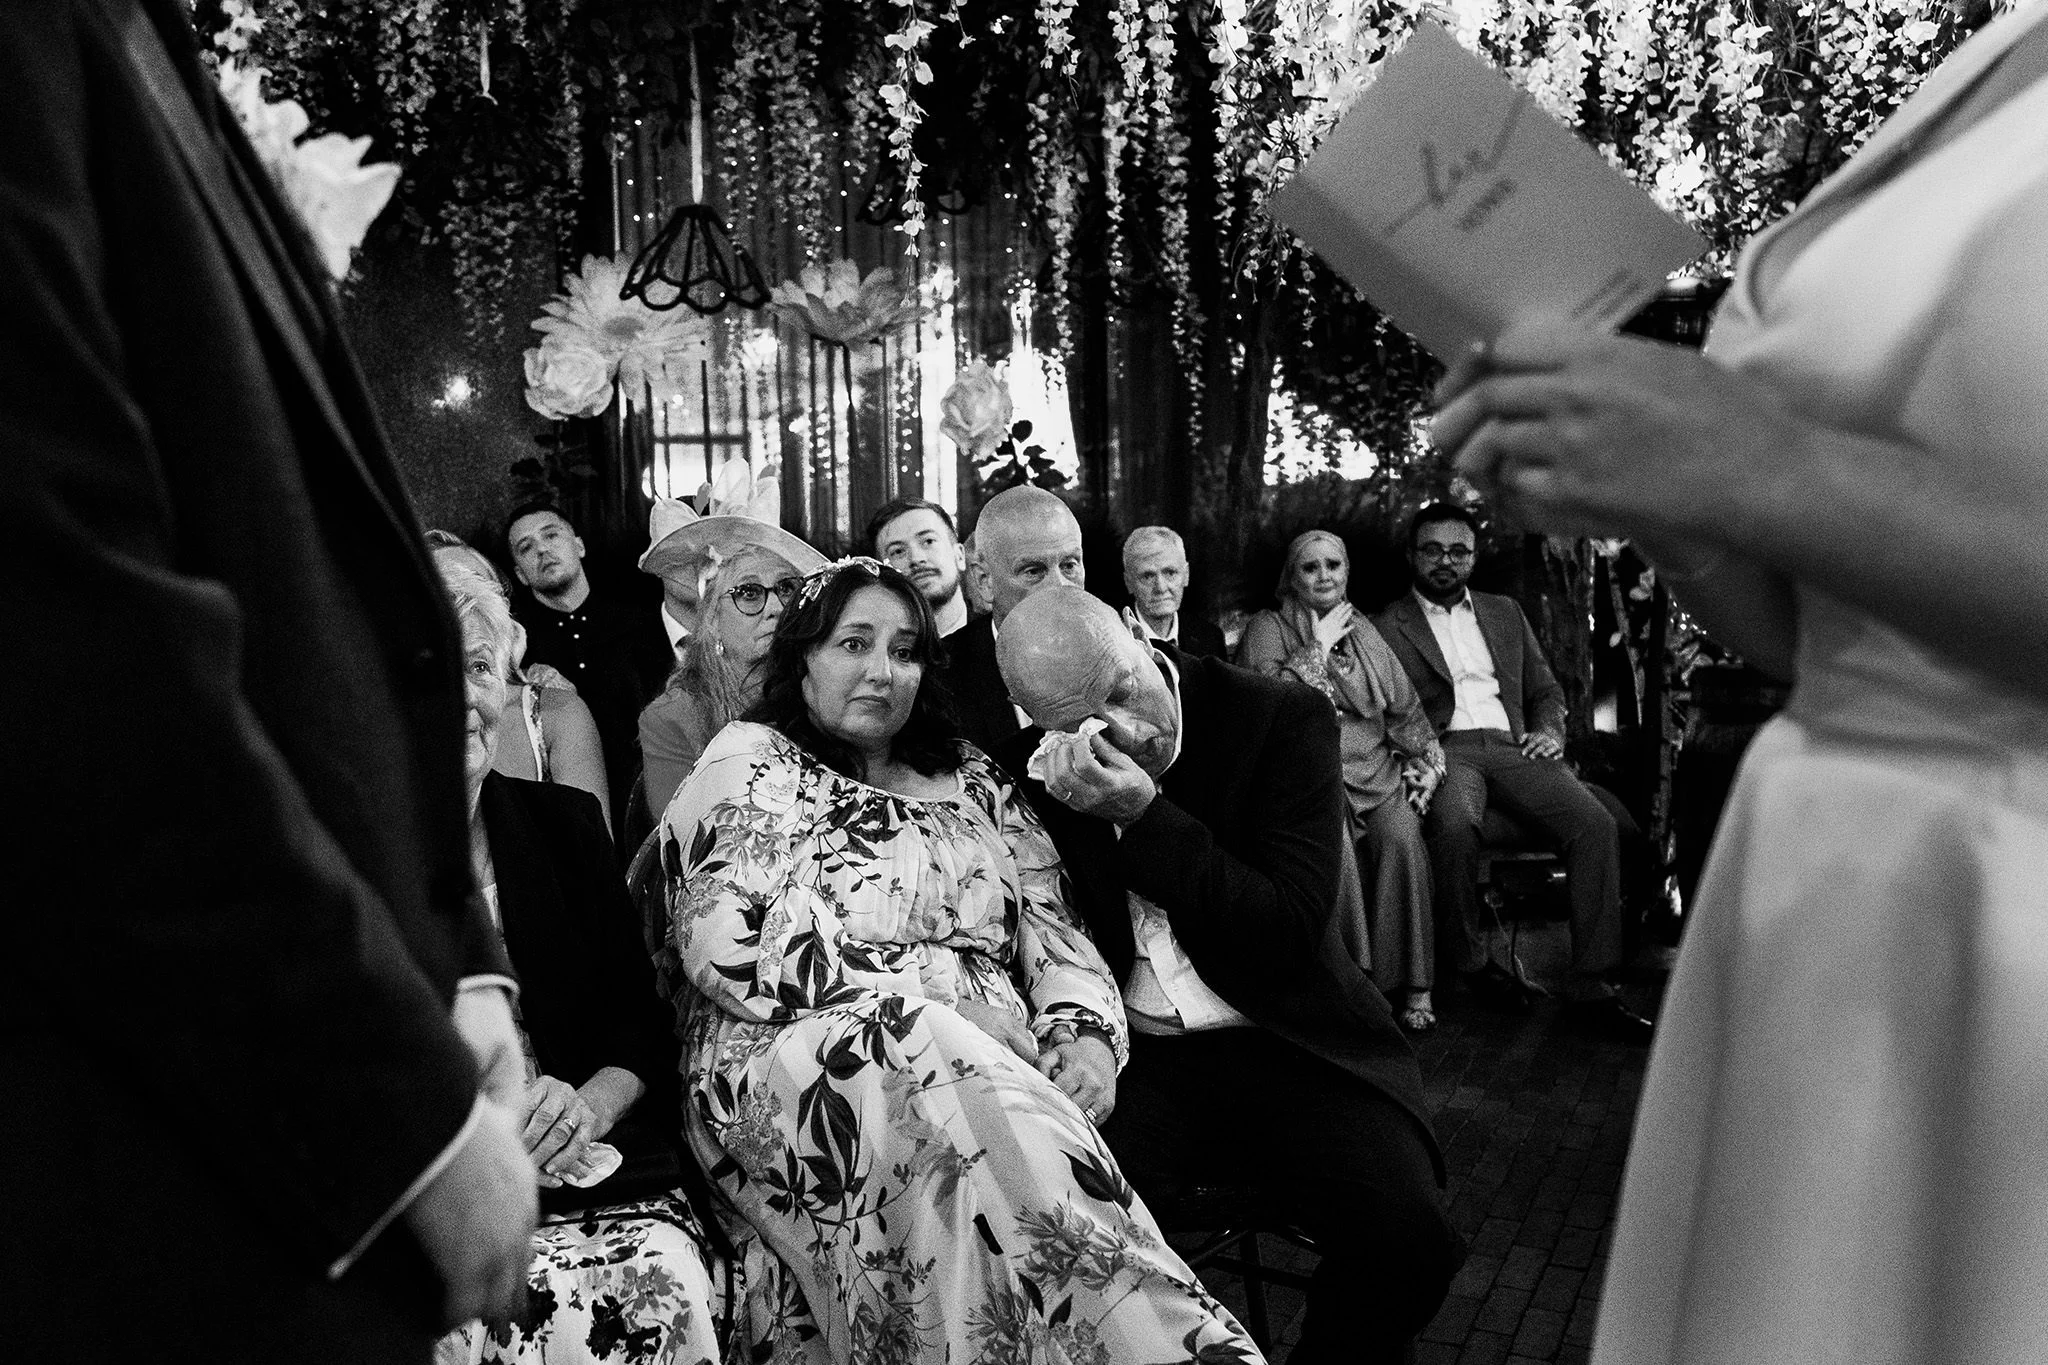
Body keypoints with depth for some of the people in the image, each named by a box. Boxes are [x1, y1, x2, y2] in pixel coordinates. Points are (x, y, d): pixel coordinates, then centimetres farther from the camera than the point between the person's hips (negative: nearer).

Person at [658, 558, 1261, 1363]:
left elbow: (1053, 934, 16)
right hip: (795, 1073, -3)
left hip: (991, 1070, 4)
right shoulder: (752, 763, 10)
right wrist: (948, 992, -13)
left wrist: (1086, 1038, -9)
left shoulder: (973, 784, 23)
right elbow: (729, 943, -7)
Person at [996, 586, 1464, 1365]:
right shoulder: (1031, 770, 0)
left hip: (1285, 1046, 0)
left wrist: (1144, 818, -21)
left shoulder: (1284, 719, -7)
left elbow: (1287, 936, -13)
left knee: (1409, 1241, -24)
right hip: (1130, 1057, 1)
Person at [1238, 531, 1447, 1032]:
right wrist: (1320, 645, -5)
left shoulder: (1362, 630, 22)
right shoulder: (1267, 628, 8)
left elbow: (1406, 710, 21)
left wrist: (1426, 763, 5)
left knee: (1402, 836, -27)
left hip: (1376, 770, 4)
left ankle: (1413, 988, -21)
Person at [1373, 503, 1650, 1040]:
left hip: (1511, 747, 4)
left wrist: (1549, 731, 4)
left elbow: (1545, 689, 25)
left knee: (1596, 823, -23)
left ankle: (1591, 985, -19)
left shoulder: (1504, 612, 24)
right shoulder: (1387, 627, 9)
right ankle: (1473, 959, -15)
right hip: (1443, 750, -4)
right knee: (1455, 824, -38)